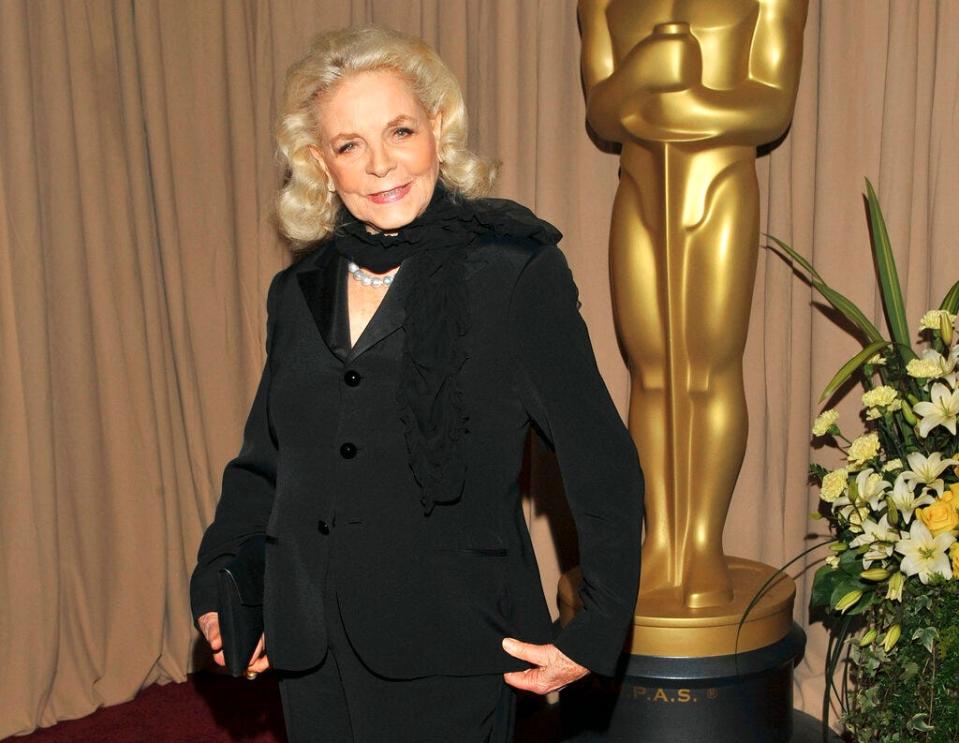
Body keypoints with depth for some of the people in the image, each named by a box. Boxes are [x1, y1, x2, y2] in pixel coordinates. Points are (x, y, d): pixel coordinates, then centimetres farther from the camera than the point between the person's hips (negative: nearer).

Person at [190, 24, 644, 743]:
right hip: (312, 654, 5)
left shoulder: (514, 271, -10)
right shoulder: (298, 292, 5)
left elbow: (603, 467, -8)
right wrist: (214, 587, 8)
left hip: (448, 655, -4)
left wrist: (596, 631, -11)